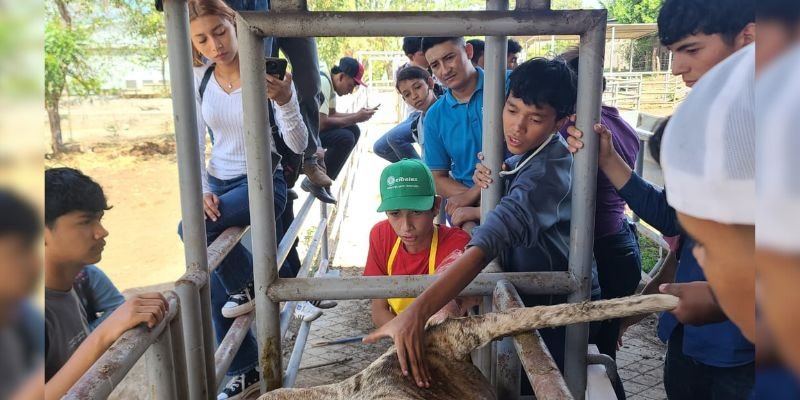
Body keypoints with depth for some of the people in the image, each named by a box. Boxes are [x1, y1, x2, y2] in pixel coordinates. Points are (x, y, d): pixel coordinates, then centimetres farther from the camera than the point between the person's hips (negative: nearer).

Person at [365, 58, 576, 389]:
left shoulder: (547, 173, -34)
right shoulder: (531, 153, -3)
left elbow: (491, 240, -49)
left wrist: (417, 312, -57)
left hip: (559, 310, -8)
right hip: (536, 299, 8)